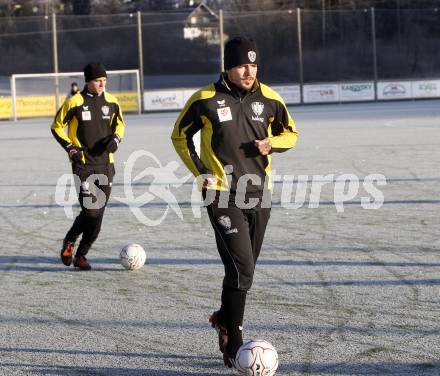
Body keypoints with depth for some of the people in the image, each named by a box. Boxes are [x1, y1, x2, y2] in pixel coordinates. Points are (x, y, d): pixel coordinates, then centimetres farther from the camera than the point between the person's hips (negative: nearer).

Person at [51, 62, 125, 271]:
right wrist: (70, 148, -9)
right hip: (84, 164, -5)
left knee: (98, 214, 3)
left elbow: (119, 123, 20)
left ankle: (81, 255, 16)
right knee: (90, 210, -14)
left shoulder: (111, 102, 5)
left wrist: (116, 139, 0)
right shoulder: (75, 102, -7)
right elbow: (57, 127, 2)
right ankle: (69, 242, 13)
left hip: (105, 164, 5)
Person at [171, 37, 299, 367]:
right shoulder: (206, 99, -7)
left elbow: (290, 133, 15)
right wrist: (201, 172, -4)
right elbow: (180, 136, 7)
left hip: (258, 193, 4)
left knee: (245, 267, 14)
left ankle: (225, 318, 40)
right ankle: (232, 344, -5)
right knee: (241, 269, -14)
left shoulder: (268, 98, 2)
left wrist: (271, 143, -7)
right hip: (222, 194, -4)